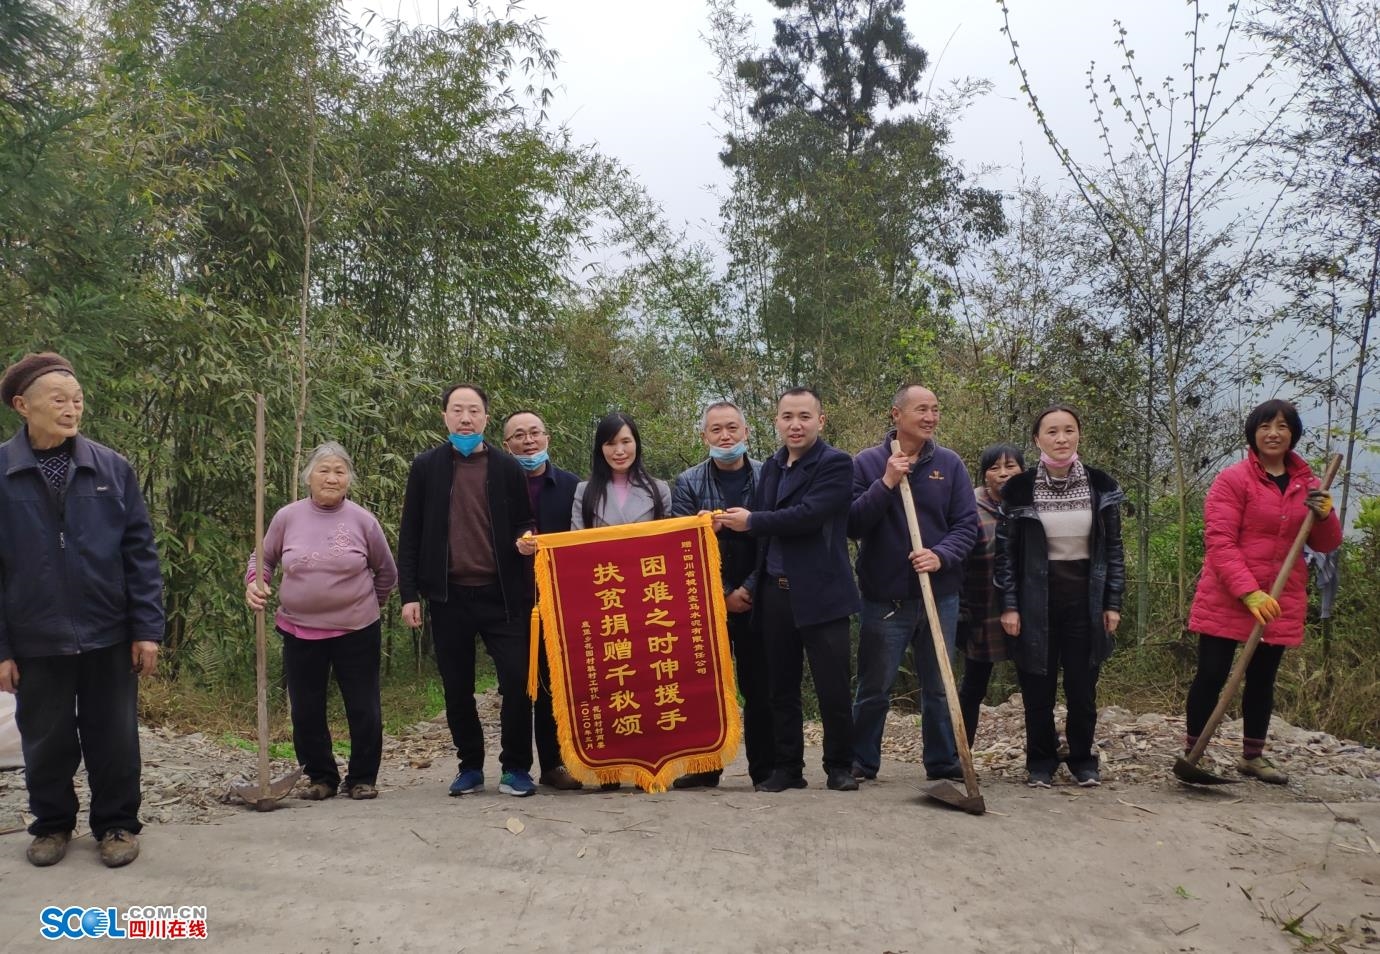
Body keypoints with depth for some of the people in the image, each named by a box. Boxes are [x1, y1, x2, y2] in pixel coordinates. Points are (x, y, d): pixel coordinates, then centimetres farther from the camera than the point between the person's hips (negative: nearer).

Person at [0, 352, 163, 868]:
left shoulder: (112, 468, -2)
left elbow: (140, 552, -2)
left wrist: (147, 628, -6)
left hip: (109, 635, 0)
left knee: (114, 739, 11)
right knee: (46, 743, 15)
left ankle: (117, 823, 29)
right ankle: (52, 824, 36)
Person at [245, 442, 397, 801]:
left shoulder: (363, 520, -4)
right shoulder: (287, 517, -2)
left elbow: (387, 572, 9)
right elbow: (264, 558, 13)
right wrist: (254, 582, -6)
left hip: (356, 632, -1)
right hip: (299, 631, 2)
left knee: (364, 710, 5)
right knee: (306, 712, 11)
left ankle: (362, 778, 23)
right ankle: (321, 777, 29)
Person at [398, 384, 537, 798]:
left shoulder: (508, 468, 4)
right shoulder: (426, 467, 6)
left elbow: (524, 524, 10)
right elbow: (410, 535, 6)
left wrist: (525, 539, -14)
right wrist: (410, 593, 0)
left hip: (501, 594, -1)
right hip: (448, 596, 1)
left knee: (517, 682, -4)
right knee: (457, 690, 9)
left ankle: (516, 768, 12)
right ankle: (470, 766, 25)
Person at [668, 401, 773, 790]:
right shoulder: (688, 483, 4)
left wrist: (749, 588, -8)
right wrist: (722, 595, -8)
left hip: (756, 599, 0)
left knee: (759, 686, 4)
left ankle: (765, 769, 14)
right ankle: (705, 767, 12)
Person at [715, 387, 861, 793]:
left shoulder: (836, 464, -6)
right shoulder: (771, 466, 15)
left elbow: (809, 515, -19)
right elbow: (758, 525, 13)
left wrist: (751, 521, -11)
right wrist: (727, 522, -7)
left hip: (820, 593, -6)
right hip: (774, 593, 6)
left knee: (833, 687, 1)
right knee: (781, 687, 11)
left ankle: (839, 766, 18)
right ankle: (787, 767, 21)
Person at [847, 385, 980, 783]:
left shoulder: (949, 464, 3)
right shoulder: (867, 463, -3)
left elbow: (967, 524, 1)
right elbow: (852, 524, -9)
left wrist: (941, 556, -16)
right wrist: (886, 484, -18)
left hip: (941, 594, 2)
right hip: (884, 596, -2)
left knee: (940, 687, 12)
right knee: (874, 687, 7)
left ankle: (943, 764, 24)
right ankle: (861, 762, 20)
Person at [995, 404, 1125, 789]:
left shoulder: (1101, 486, 2)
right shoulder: (1019, 489, -4)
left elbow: (1113, 549, 7)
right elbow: (1006, 552, -1)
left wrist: (1112, 603, 3)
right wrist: (1009, 606, -6)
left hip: (1085, 600, 1)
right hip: (1036, 602, -1)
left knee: (1082, 688, 6)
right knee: (1038, 689, 6)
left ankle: (1083, 760, 24)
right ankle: (1041, 762, 21)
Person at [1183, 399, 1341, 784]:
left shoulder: (1306, 484, 9)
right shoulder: (1233, 479, -8)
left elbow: (1326, 545, 11)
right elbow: (1218, 541, -15)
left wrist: (1324, 516, -12)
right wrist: (1249, 593, -24)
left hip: (1280, 603, 5)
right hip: (1227, 600, -5)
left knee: (1263, 680, 15)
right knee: (1211, 676, -2)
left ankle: (1252, 756, 28)